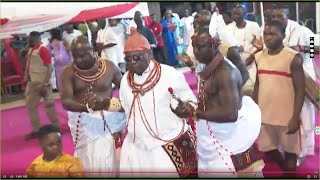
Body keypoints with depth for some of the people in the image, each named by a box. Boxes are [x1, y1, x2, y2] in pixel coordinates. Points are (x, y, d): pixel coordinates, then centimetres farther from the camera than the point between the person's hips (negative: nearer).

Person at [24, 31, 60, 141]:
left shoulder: (43, 50, -15)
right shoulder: (30, 50, 12)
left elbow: (49, 67, -19)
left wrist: (46, 82, -24)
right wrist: (26, 75, 6)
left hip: (42, 83, -9)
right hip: (32, 82, 9)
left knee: (49, 104, 1)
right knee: (30, 105, 11)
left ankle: (56, 127, 15)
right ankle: (36, 129, 20)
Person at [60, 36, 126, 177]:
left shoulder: (109, 67, -4)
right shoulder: (68, 72, -5)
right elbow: (65, 101, -16)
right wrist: (87, 107, -33)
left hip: (108, 120, -1)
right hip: (83, 122, 1)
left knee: (108, 161, 2)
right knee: (88, 161, 9)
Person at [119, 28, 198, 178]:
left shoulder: (170, 74, -13)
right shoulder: (125, 79, 4)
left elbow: (191, 102, -6)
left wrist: (185, 109, -25)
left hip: (170, 147, -4)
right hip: (136, 148, 5)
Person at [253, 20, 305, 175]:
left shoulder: (293, 58, -13)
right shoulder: (259, 57, 4)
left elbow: (300, 90, -13)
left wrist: (295, 117, -17)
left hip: (286, 116, -5)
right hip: (264, 114, 6)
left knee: (290, 150, 10)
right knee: (267, 149, 18)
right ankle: (284, 167, 44)